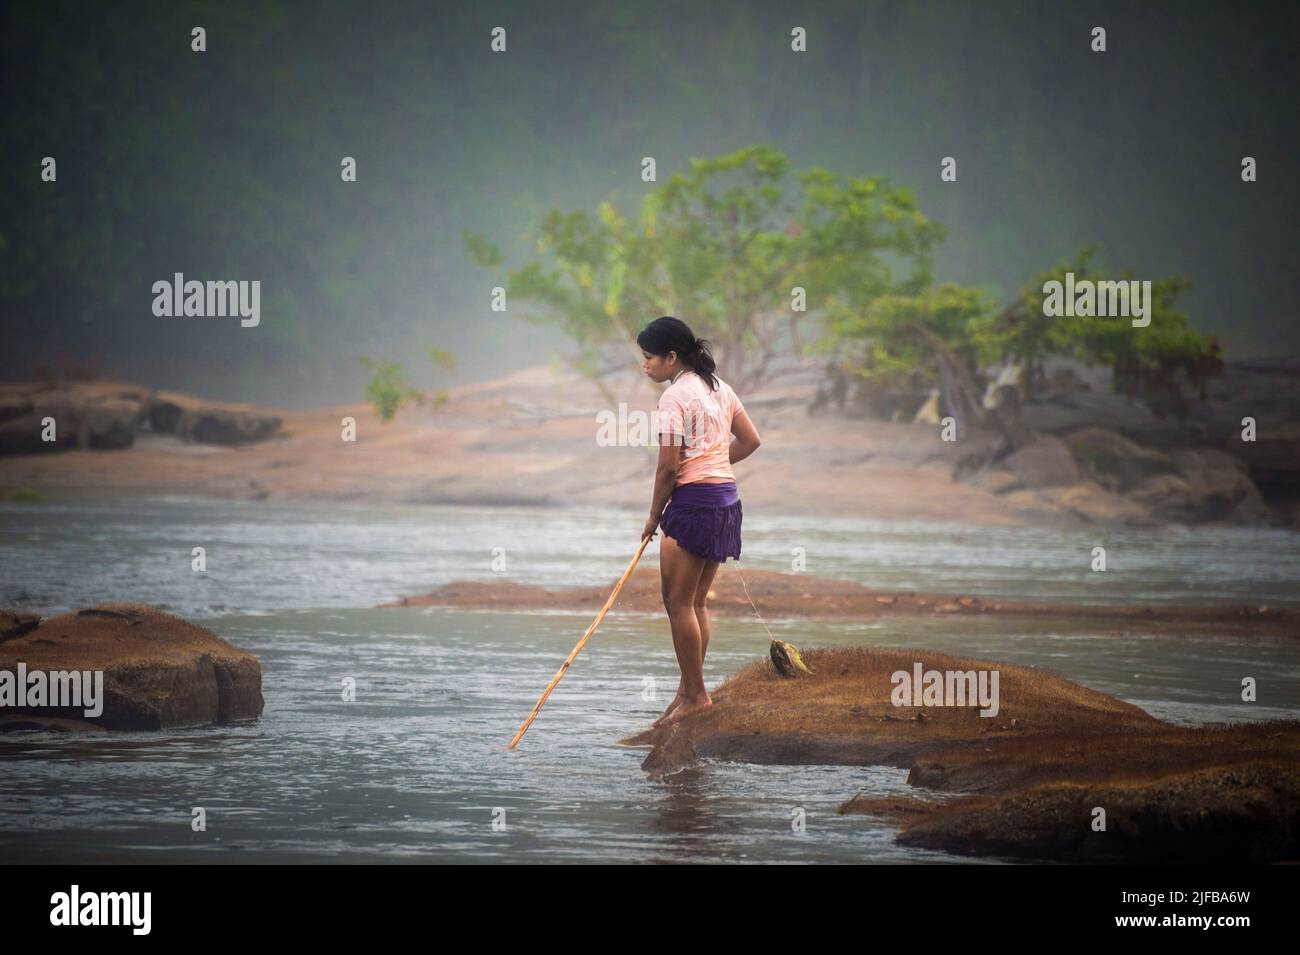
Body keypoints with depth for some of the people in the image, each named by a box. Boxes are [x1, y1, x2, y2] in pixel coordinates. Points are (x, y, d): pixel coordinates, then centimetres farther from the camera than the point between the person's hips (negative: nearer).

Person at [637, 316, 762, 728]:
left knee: (678, 602, -3)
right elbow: (751, 440, 18)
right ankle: (690, 691, 14)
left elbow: (668, 466, -15)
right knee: (696, 602, 12)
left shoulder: (675, 396, -13)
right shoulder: (718, 387, 13)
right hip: (726, 497, 9)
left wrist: (654, 516, -4)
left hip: (694, 498, -9)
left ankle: (695, 694, -2)